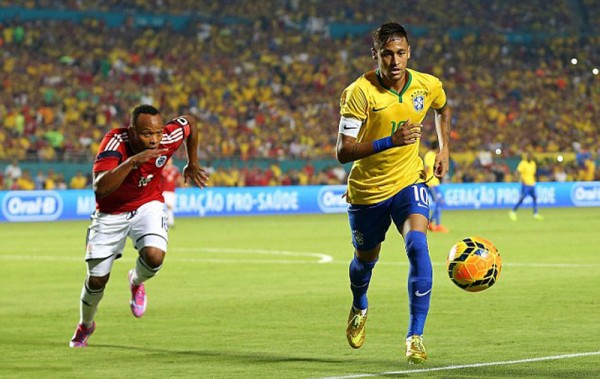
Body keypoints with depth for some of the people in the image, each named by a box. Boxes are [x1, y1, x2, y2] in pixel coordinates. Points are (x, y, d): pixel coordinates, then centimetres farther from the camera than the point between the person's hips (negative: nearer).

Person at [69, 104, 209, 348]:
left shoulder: (169, 138, -24)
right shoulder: (115, 142, -33)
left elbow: (190, 122, 2)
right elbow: (100, 188, -47)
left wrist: (192, 163, 10)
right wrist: (132, 161, -55)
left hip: (148, 206, 1)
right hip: (111, 213, -1)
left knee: (154, 255, -27)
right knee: (97, 279, 4)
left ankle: (136, 282, 11)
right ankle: (85, 325, 37)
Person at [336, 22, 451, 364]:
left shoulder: (428, 86, -8)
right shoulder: (360, 93, -21)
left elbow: (444, 108, 19)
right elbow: (343, 152, -25)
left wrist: (444, 148, 9)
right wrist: (389, 141, -37)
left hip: (409, 182, 1)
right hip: (367, 189, -1)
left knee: (417, 244, -26)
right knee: (366, 259, 18)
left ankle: (416, 337, -23)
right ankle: (359, 308, 55)